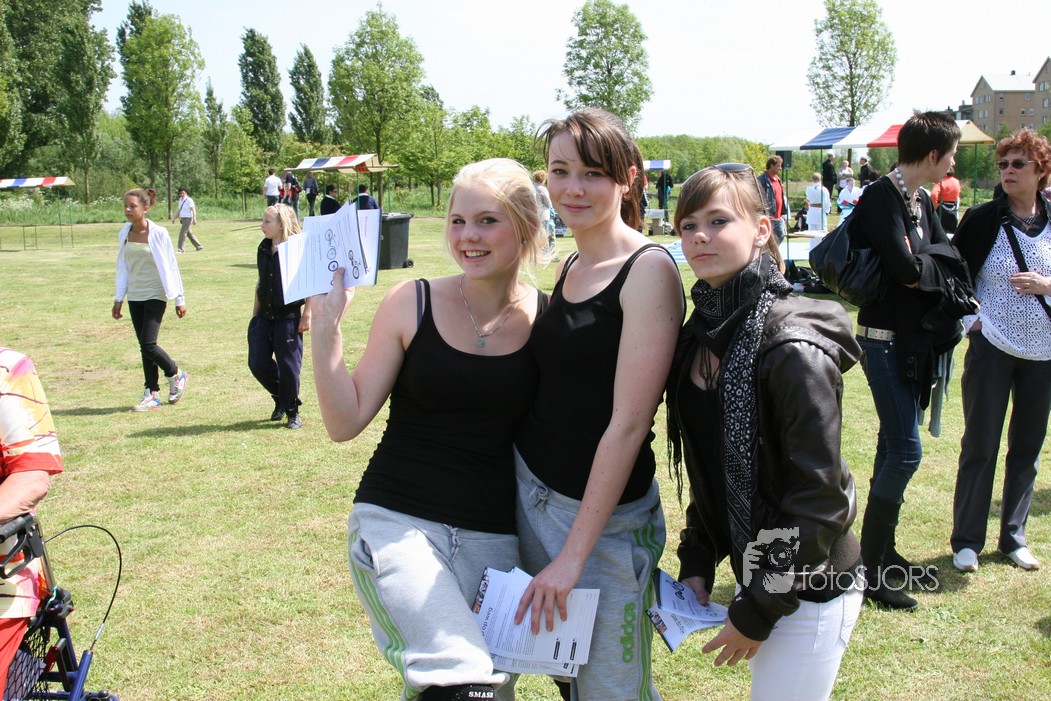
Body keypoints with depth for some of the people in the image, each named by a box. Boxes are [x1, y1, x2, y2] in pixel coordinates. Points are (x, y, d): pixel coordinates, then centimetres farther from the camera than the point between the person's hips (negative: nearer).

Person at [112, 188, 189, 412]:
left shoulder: (158, 234, -11)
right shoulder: (124, 234, 4)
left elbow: (171, 267, -6)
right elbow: (122, 268, 13)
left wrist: (179, 299, -4)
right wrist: (118, 299, 11)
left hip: (155, 295, -5)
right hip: (134, 297, 5)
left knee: (148, 345, -12)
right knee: (145, 347, 8)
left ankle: (176, 375, 14)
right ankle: (152, 395, 14)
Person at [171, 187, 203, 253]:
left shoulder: (189, 200, -13)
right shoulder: (180, 200, 12)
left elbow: (193, 210, -17)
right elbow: (179, 210, 20)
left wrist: (194, 219, -24)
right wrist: (174, 218, 19)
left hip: (188, 219, -9)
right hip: (183, 219, 9)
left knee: (182, 233, -11)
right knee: (189, 233, 14)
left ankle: (180, 249, -8)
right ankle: (198, 246, 24)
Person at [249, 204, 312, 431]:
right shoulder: (263, 248, 8)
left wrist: (306, 316, -12)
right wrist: (254, 314, 16)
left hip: (288, 316, -6)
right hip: (264, 316, 6)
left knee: (288, 366, 0)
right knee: (258, 363, 5)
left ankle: (292, 412, 17)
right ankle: (280, 398, 30)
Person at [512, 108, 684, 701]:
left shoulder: (649, 270, -16)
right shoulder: (570, 268, 8)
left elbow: (628, 423, -20)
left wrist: (574, 554, -19)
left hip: (605, 511, -6)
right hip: (530, 494, 7)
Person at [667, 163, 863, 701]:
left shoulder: (794, 349, -23)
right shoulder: (700, 334, 1)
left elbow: (819, 498, -21)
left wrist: (756, 612, -17)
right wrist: (696, 563, 3)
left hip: (809, 592, -7)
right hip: (753, 572, 7)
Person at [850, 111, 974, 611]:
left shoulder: (921, 202, 13)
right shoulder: (882, 197, -15)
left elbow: (947, 260, 11)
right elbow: (906, 268, -23)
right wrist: (937, 267, -5)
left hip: (914, 339, 9)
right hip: (884, 339, -9)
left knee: (895, 444, 15)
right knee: (905, 450, -10)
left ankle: (884, 550, 26)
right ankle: (867, 568, -2)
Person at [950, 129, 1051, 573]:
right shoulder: (983, 220, -4)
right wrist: (967, 318, -7)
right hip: (992, 348, -3)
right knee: (980, 447, 2)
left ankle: (1014, 538, 25)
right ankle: (967, 540, 14)